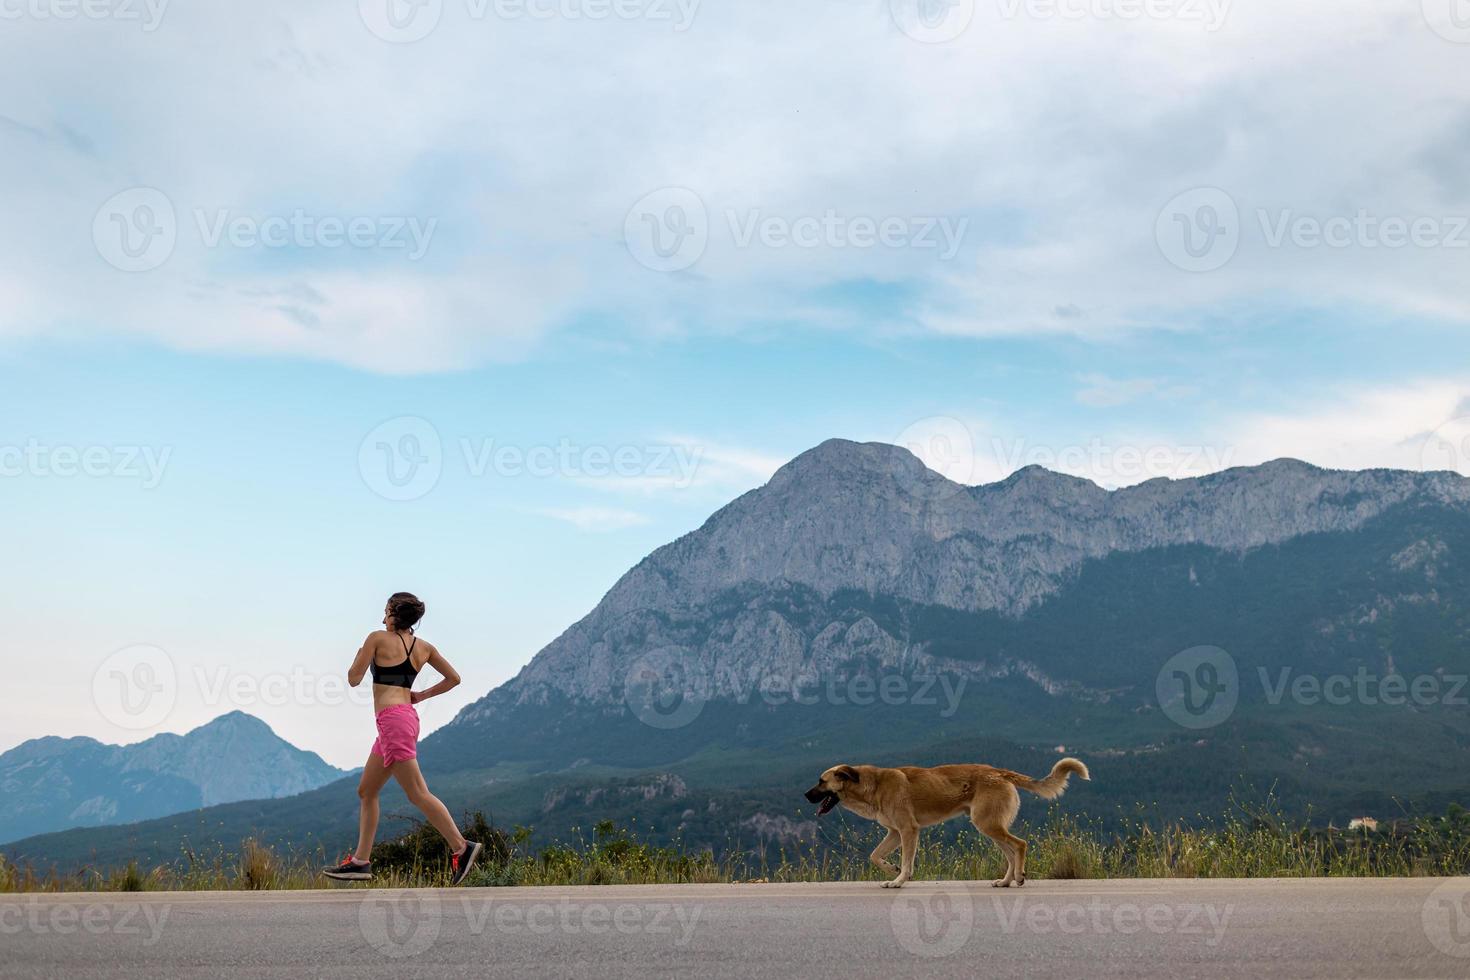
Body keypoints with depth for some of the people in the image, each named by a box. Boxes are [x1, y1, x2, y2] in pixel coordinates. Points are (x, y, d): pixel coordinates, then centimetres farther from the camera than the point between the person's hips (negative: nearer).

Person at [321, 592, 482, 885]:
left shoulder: (378, 638, -2)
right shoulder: (425, 648, 14)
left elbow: (354, 679, 0)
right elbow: (453, 679, 15)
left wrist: (358, 656, 20)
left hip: (392, 718, -8)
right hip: (408, 716, 8)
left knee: (417, 793, -13)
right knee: (366, 791, 16)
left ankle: (461, 847, -20)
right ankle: (360, 862, 16)